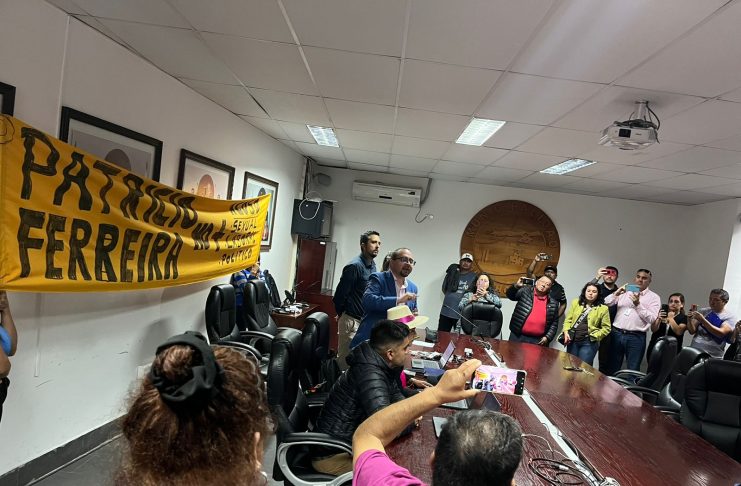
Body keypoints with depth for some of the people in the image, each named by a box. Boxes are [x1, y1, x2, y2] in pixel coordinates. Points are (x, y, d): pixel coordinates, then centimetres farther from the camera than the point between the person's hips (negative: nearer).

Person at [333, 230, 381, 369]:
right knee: (346, 359, 2)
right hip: (352, 321, -8)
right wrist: (341, 314, 3)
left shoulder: (373, 265, 9)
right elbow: (339, 295, -13)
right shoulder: (354, 266, -16)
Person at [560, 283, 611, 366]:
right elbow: (568, 319, 7)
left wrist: (594, 336, -10)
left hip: (589, 342, -3)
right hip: (573, 340, 3)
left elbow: (606, 328, 1)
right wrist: (566, 332, -7)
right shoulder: (576, 302, 7)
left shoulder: (603, 308, -1)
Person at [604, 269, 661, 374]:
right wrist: (616, 294, -9)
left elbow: (652, 319, -7)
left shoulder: (654, 297, 5)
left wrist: (638, 304, -15)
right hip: (617, 334, 2)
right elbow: (606, 304, 6)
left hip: (636, 337, -2)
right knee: (612, 369, 7)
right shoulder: (625, 292, 13)